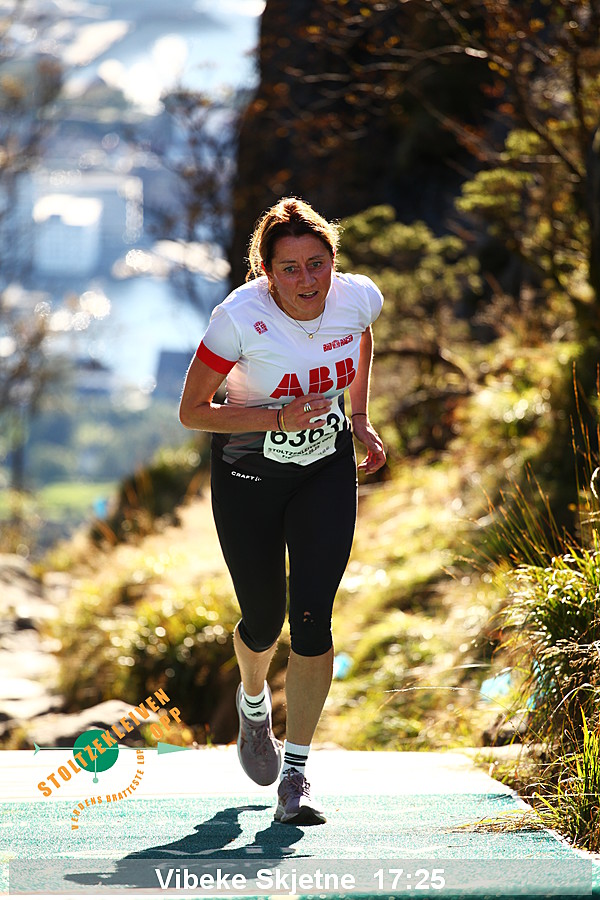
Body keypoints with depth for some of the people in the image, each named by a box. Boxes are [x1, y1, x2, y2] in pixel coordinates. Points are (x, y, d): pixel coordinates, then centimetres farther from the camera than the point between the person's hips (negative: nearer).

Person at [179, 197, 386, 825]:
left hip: (327, 471, 2)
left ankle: (296, 775, -3)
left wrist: (361, 421, 4)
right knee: (264, 619, 7)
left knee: (312, 616, -11)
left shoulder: (359, 298, -16)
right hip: (248, 474, -2)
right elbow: (192, 411, -17)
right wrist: (279, 418, -28)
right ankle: (252, 703, 45)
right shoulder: (239, 318, -27)